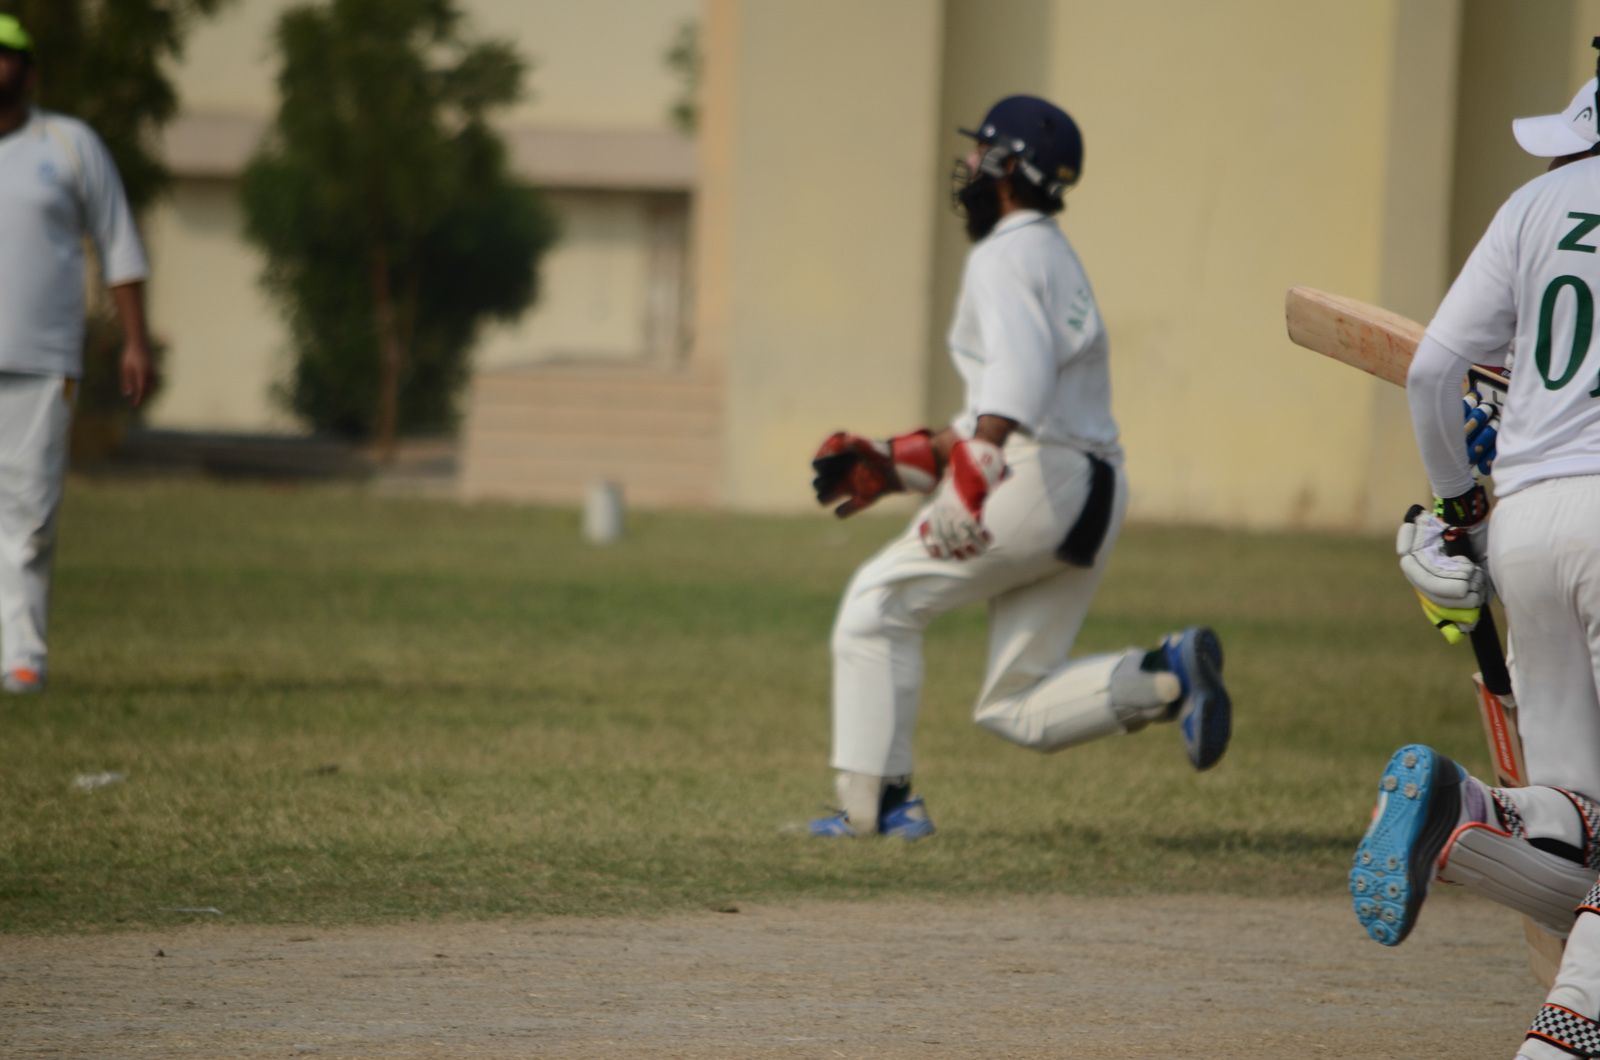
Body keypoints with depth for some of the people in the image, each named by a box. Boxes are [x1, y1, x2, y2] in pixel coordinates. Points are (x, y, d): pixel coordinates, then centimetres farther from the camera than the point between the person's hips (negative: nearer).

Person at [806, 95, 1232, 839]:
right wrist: (891, 465, 26)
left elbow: (1021, 366, -26)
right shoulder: (1054, 259, 26)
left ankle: (871, 801, 1)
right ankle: (1165, 678, -11)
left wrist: (977, 468, -37)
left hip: (1037, 477, -9)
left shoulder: (1006, 256, -5)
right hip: (1093, 496, 9)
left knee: (880, 601, 5)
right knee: (1017, 707, 9)